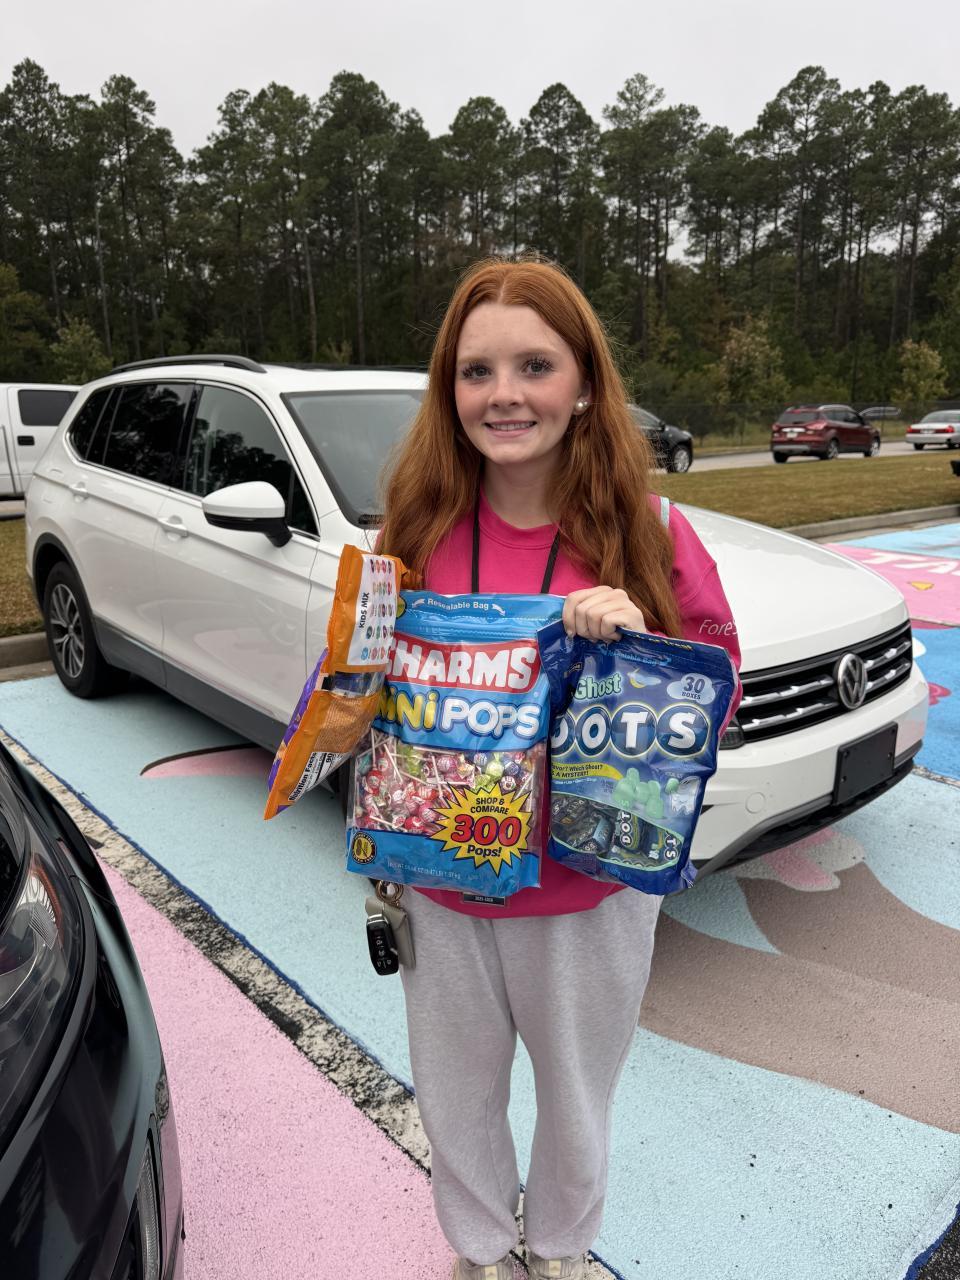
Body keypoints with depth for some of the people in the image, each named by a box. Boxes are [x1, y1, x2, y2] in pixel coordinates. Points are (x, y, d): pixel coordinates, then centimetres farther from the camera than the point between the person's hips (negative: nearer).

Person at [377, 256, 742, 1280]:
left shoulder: (649, 535, -14)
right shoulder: (420, 528, -7)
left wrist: (636, 640, -27)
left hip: (589, 895, -1)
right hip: (440, 886, 2)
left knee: (577, 1104, 24)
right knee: (453, 1101, 24)